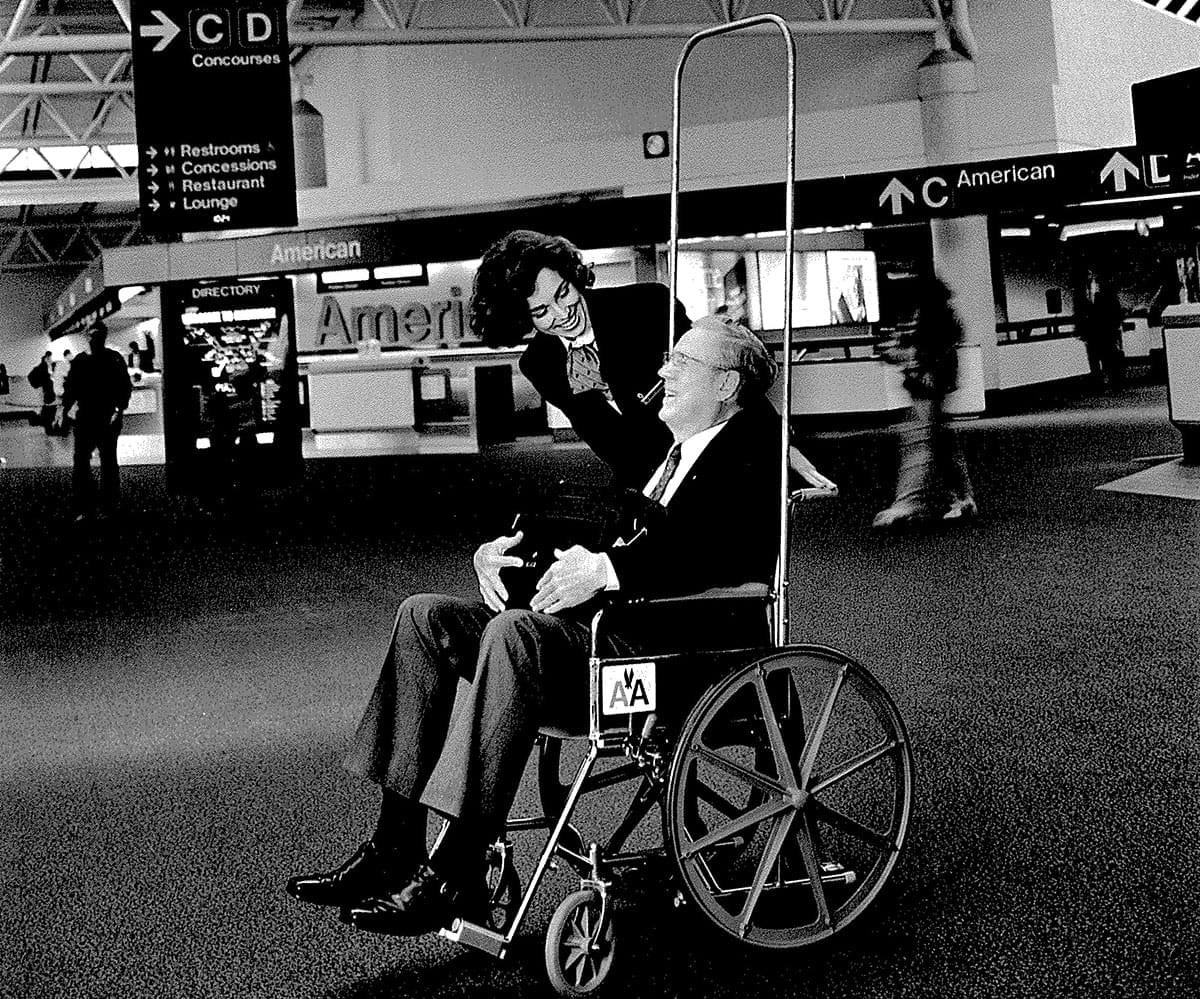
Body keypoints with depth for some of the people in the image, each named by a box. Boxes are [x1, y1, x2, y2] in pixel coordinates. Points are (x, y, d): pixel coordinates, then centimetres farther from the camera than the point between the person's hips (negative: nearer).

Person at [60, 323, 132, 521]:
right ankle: (84, 508, -1)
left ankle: (110, 505, 11)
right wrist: (64, 409, -3)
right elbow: (71, 388, 10)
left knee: (108, 461, 4)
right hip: (84, 418, 3)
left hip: (108, 418, -2)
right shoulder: (79, 361, 9)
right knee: (81, 460, -4)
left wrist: (118, 410, -15)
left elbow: (125, 387, -3)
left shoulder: (114, 359, 0)